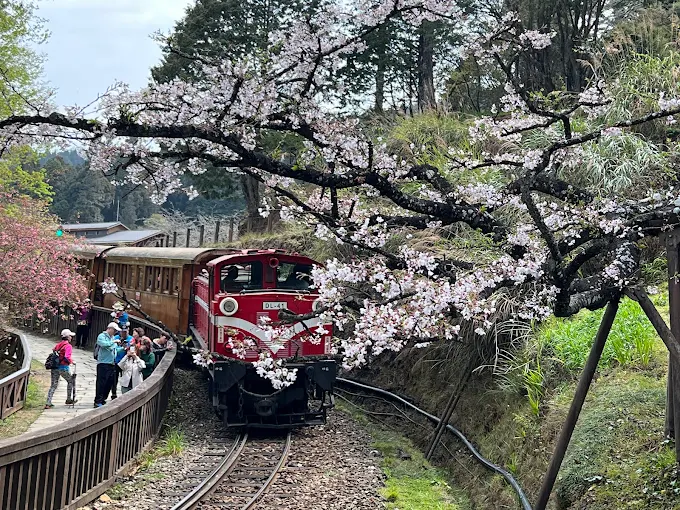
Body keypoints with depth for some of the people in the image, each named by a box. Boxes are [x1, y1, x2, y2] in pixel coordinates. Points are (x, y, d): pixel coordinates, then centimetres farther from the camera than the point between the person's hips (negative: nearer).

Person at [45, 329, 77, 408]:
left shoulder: (58, 345, 12)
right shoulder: (68, 346, -11)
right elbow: (67, 357, -23)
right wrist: (71, 361, -6)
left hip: (54, 367, 6)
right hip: (63, 367, -6)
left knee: (53, 385, 7)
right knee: (70, 381, 18)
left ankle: (48, 403, -2)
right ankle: (69, 400, 25)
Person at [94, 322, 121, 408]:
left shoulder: (112, 337, 20)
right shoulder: (102, 336, -4)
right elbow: (103, 344, -23)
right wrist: (114, 341, -17)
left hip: (112, 364, 8)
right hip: (103, 363, -8)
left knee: (109, 383, 8)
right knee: (101, 383, -7)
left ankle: (103, 400, 17)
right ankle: (97, 401, -4)